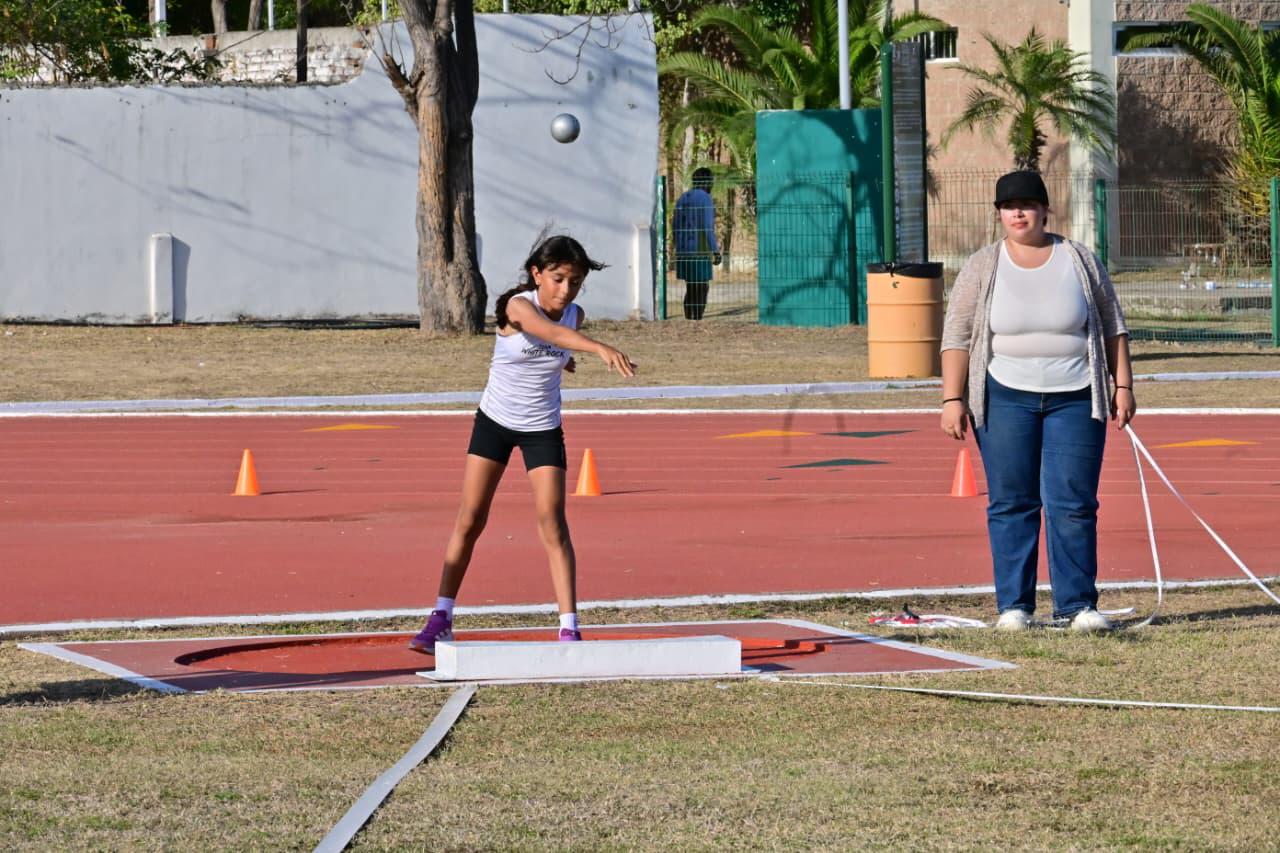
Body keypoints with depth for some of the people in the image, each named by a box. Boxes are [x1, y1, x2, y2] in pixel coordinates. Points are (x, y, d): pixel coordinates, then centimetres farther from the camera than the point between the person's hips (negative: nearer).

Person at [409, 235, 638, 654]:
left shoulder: (575, 315, -9)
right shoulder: (518, 306, -26)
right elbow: (548, 331, -48)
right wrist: (600, 348, -62)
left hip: (542, 428, 2)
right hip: (494, 420, -2)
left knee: (553, 522, -9)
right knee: (470, 521, 3)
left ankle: (569, 628, -10)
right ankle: (441, 619, 14)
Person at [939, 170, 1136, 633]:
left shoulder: (1080, 261, 4)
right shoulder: (982, 268, 2)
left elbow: (1112, 326, 9)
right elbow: (956, 336, 1)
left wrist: (1122, 386, 3)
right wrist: (953, 399, -7)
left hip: (1074, 399, 0)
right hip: (1006, 399, 0)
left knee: (1073, 503, -3)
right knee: (1010, 503, 0)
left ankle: (1078, 604, 1)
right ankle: (1013, 606, 5)